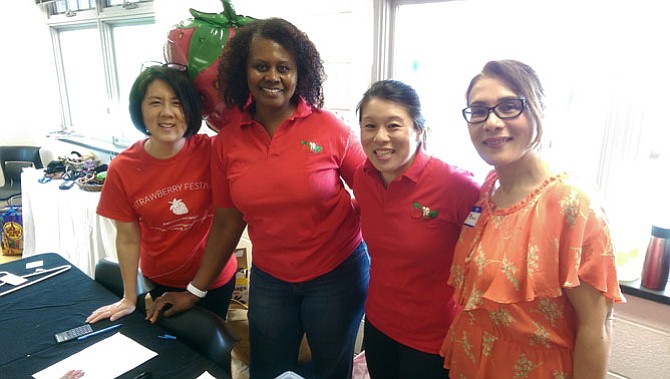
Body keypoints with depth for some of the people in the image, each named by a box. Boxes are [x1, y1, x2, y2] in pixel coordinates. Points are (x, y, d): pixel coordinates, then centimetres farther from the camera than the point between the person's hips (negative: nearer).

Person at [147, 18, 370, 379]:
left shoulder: (329, 128, -14)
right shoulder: (227, 142, -5)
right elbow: (227, 223, 2)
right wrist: (194, 290, 5)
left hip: (337, 275, -2)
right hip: (269, 281, 3)